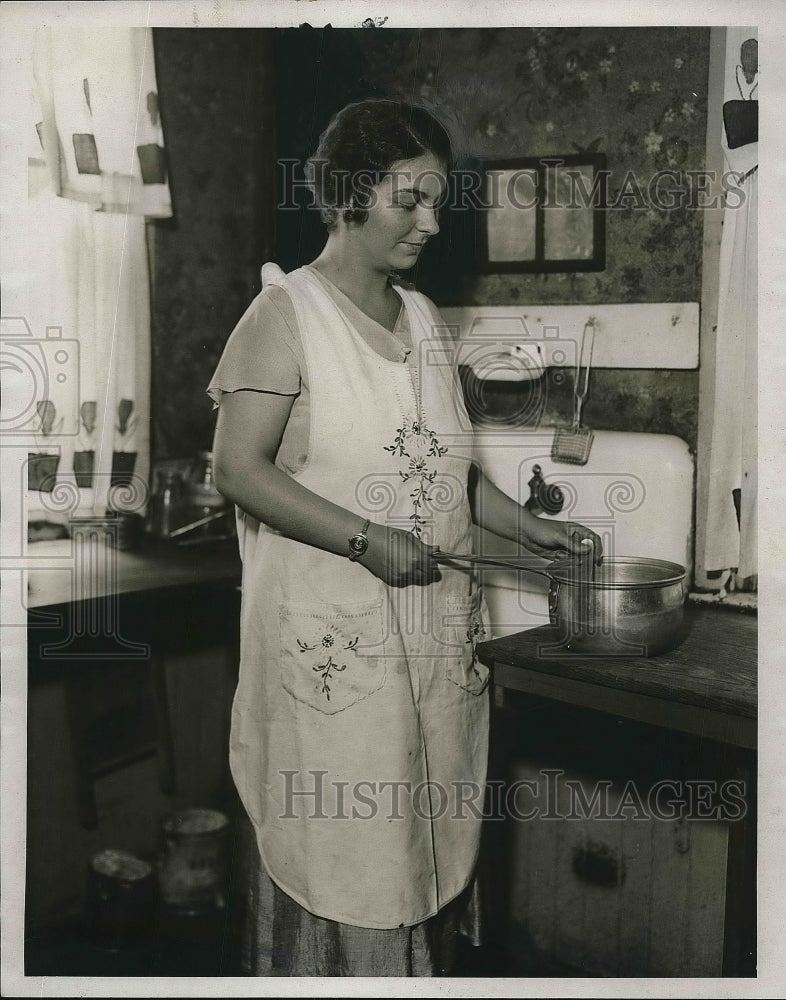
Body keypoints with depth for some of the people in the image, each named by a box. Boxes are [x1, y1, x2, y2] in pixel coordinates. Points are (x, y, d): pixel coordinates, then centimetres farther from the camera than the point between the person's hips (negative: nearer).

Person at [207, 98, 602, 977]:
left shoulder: (420, 314, 11)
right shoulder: (286, 311, -9)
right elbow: (240, 469, -15)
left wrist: (526, 527, 7)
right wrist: (368, 540, -21)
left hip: (433, 626, 6)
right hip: (331, 634, -6)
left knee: (428, 829, 16)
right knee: (337, 846, 5)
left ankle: (427, 964, 34)